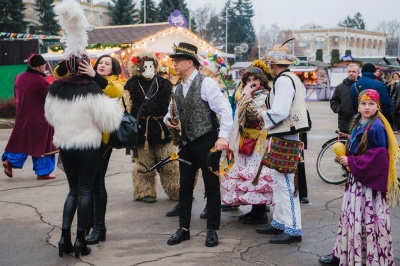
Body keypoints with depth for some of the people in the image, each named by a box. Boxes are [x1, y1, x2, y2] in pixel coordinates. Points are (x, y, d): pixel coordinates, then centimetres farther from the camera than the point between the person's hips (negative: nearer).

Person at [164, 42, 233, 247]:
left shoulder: (206, 83, -12)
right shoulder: (177, 89, 10)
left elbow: (225, 109, -19)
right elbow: (174, 111, 24)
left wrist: (223, 136, -27)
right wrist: (168, 119, 1)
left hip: (207, 141, -7)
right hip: (187, 142, 7)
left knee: (211, 186, 3)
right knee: (185, 186, 11)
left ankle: (212, 230, 14)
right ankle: (184, 228, 21)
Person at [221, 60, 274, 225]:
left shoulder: (264, 96, -9)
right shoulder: (251, 96, 19)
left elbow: (255, 114, -24)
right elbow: (241, 118, 24)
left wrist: (247, 96, -19)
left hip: (258, 142, -9)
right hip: (247, 142, 9)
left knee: (256, 173, -10)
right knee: (250, 173, 10)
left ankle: (260, 213, -6)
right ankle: (256, 210, 16)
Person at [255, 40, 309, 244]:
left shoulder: (284, 81, -17)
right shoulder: (291, 79, 15)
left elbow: (279, 112, -24)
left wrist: (263, 116, -7)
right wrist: (268, 115, 11)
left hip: (284, 138, -11)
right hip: (284, 136, 11)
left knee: (285, 183, -7)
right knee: (279, 181, 17)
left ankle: (293, 229, -3)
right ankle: (279, 222, 26)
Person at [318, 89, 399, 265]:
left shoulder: (377, 127, -16)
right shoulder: (358, 124, 11)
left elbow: (379, 155, -22)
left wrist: (351, 162, -17)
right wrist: (345, 158, 0)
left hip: (370, 180, -9)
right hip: (356, 178, 9)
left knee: (368, 219, -3)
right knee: (351, 216, 14)